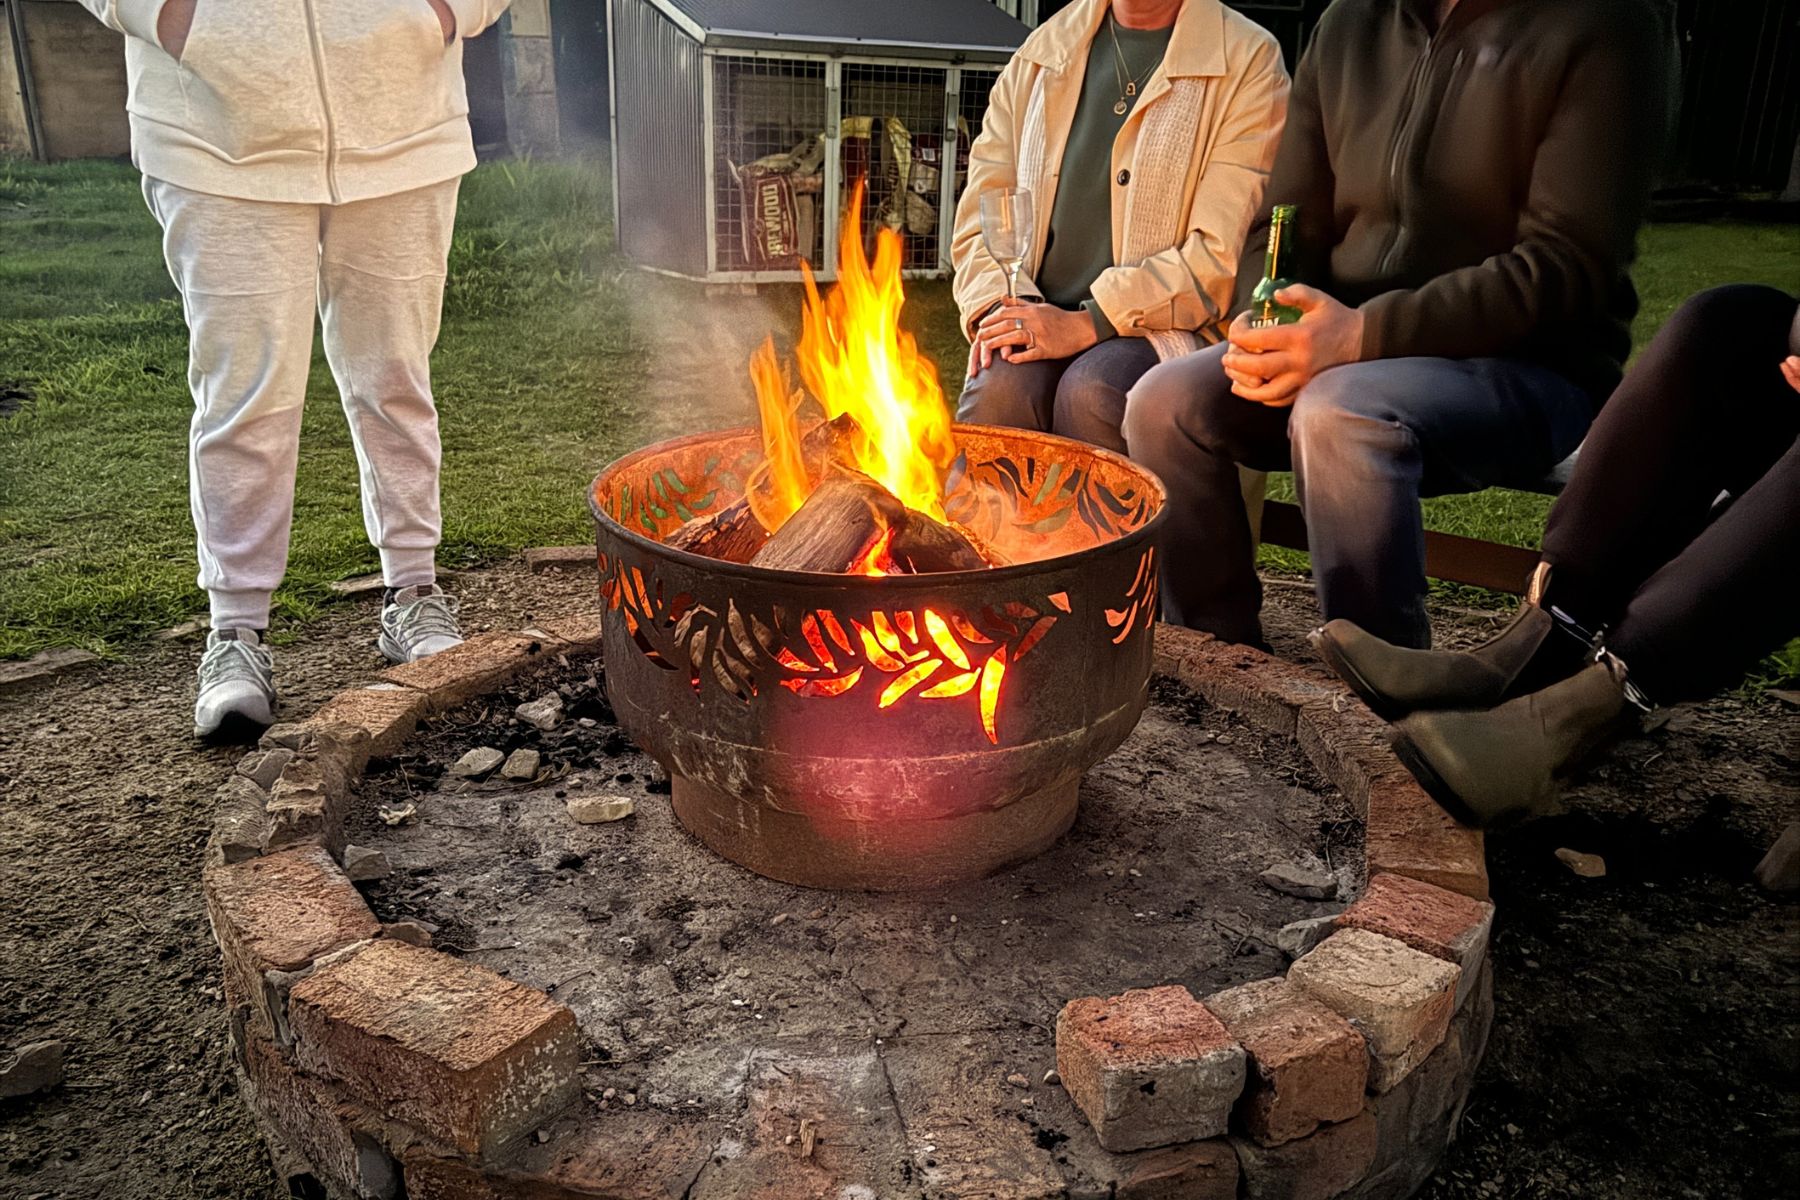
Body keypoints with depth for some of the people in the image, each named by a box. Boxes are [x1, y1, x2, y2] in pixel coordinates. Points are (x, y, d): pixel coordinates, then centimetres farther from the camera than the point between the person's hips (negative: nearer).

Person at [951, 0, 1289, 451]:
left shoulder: (1249, 62, 1)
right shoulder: (1040, 54, 15)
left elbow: (1224, 255, -10)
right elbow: (980, 209, 12)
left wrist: (1087, 324, -18)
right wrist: (998, 306, -9)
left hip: (1165, 327, -3)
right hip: (1036, 318, 3)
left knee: (1092, 390, -33)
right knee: (998, 386, -29)